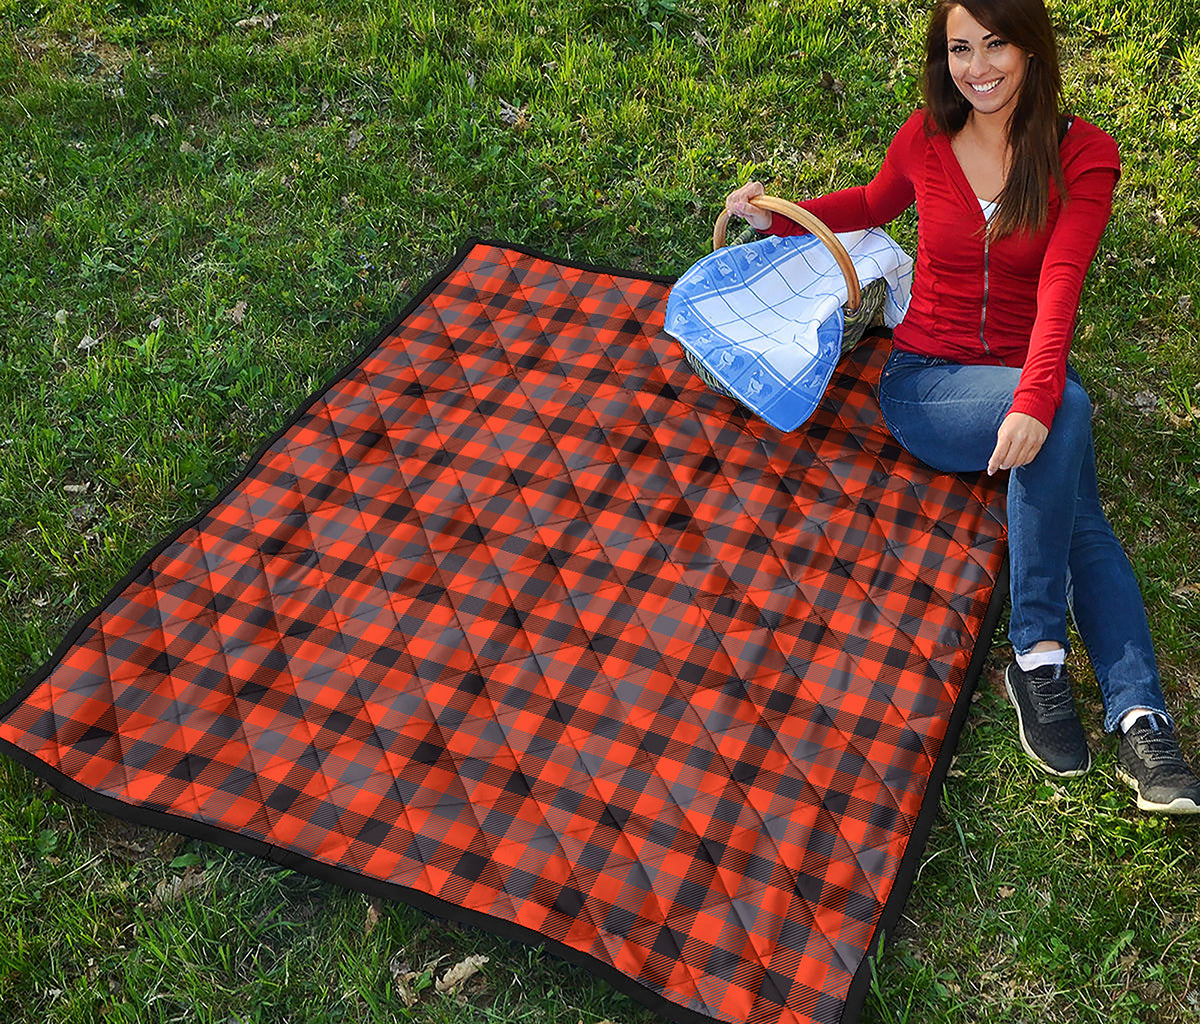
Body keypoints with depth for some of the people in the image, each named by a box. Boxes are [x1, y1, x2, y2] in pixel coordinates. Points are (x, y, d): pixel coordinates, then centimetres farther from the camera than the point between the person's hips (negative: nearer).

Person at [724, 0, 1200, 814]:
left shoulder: (1083, 155, -4)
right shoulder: (925, 141, 2)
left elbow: (1059, 288, -20)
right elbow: (875, 205, 26)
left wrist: (1034, 400, -36)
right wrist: (781, 217, 11)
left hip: (1025, 383, 1)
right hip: (925, 381, -1)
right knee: (1069, 409, -32)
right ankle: (1039, 650, -28)